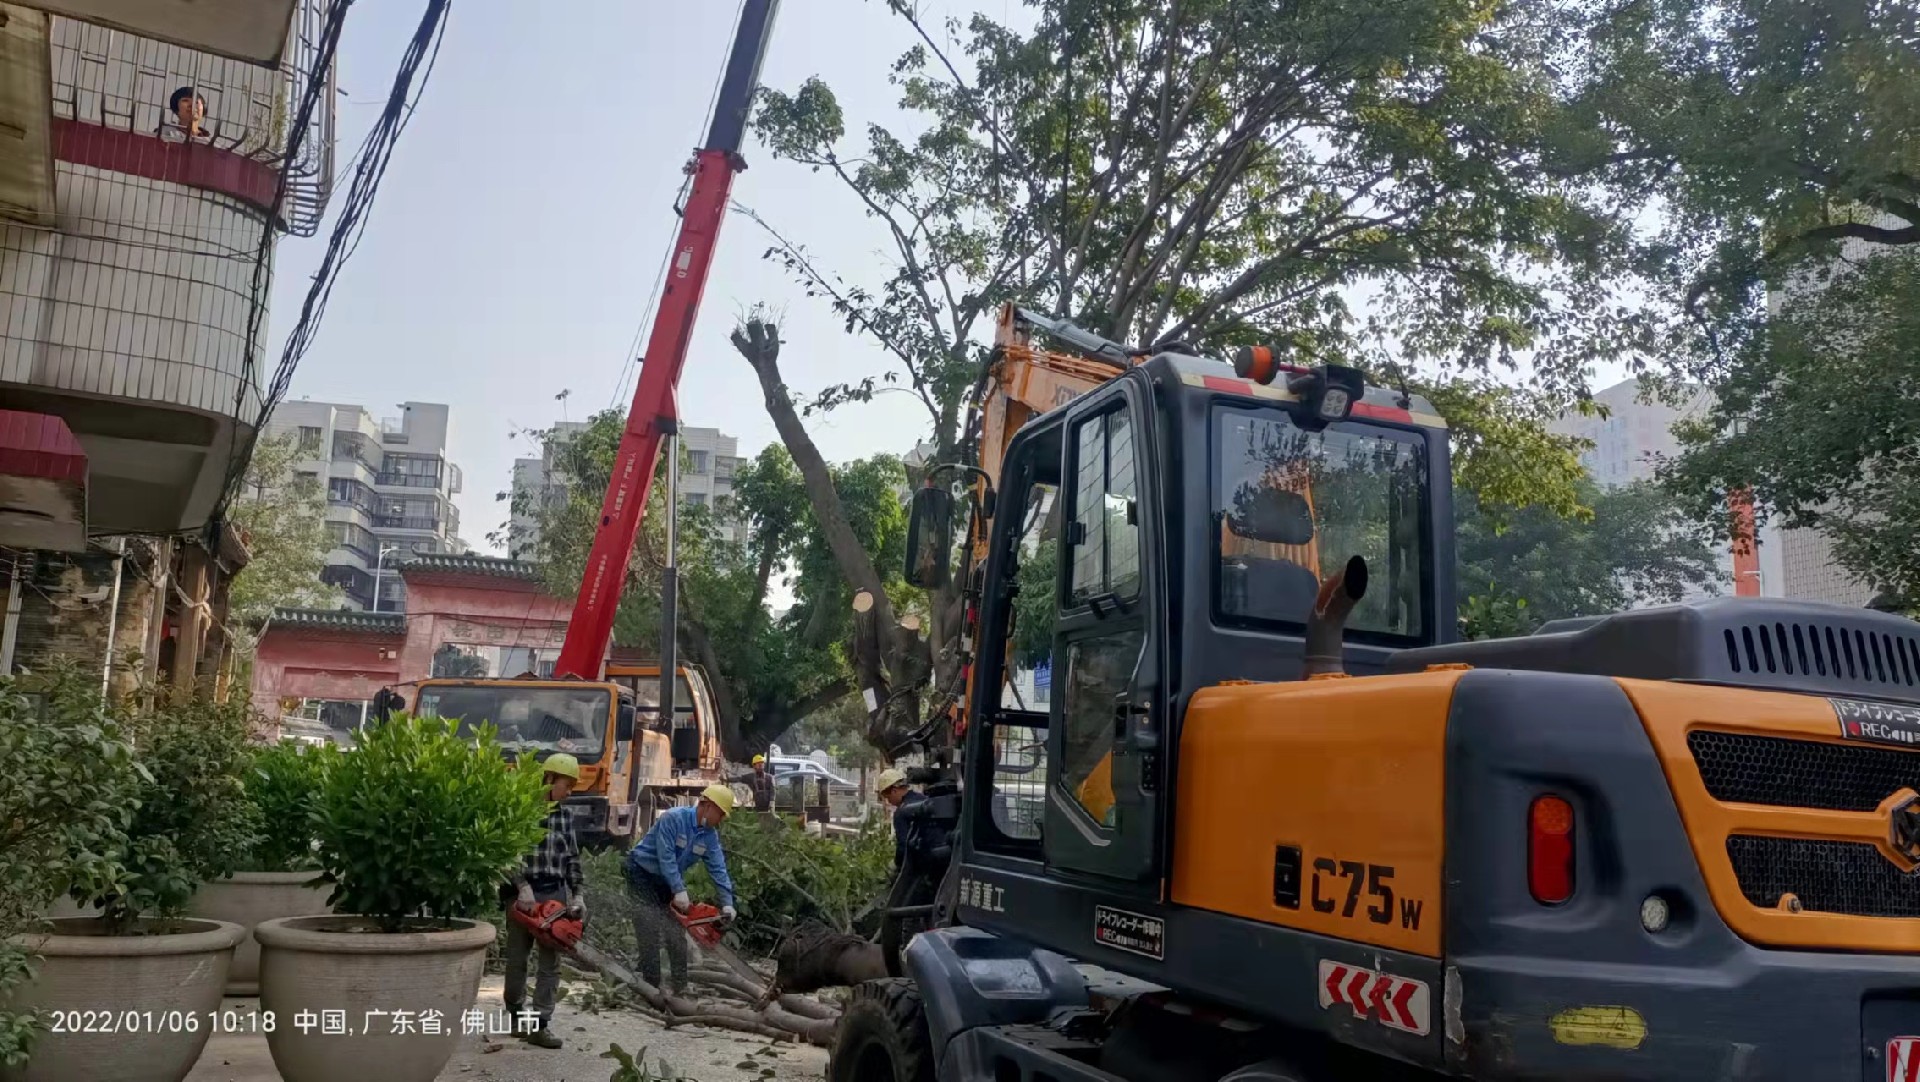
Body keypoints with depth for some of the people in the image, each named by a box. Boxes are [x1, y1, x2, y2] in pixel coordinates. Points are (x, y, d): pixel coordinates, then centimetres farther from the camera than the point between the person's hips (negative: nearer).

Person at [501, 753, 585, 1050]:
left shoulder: (566, 814, 7)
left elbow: (573, 858, 11)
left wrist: (577, 895, 5)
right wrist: (523, 887, -19)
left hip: (555, 893, 4)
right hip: (523, 892, -4)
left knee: (551, 961, 0)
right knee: (517, 957, 11)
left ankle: (539, 1025, 2)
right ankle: (516, 1013, 30)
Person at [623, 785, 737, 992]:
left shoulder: (710, 835, -4)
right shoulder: (673, 818, -26)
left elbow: (718, 869, -6)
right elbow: (666, 857, -30)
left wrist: (727, 903, -15)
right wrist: (680, 891, -32)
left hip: (668, 881, 7)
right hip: (642, 874, -7)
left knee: (677, 934, 4)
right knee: (650, 935, -11)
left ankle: (681, 987, 9)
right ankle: (651, 987, -7)